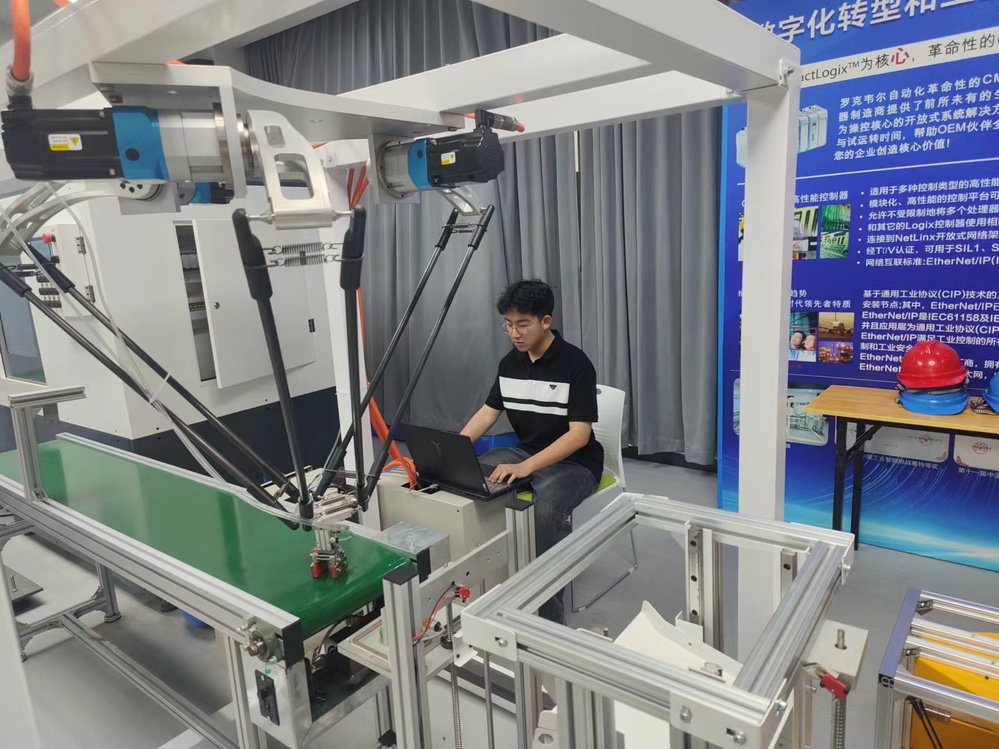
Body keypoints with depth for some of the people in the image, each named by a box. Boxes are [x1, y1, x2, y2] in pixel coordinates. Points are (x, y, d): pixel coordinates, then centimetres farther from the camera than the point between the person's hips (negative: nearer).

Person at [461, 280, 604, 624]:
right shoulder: (510, 363, 3)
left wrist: (526, 468, -34)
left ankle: (549, 615, -17)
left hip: (574, 462, -6)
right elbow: (487, 414, 6)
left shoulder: (575, 364, -17)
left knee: (547, 508, -36)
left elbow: (579, 434, -23)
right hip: (525, 452, 7)